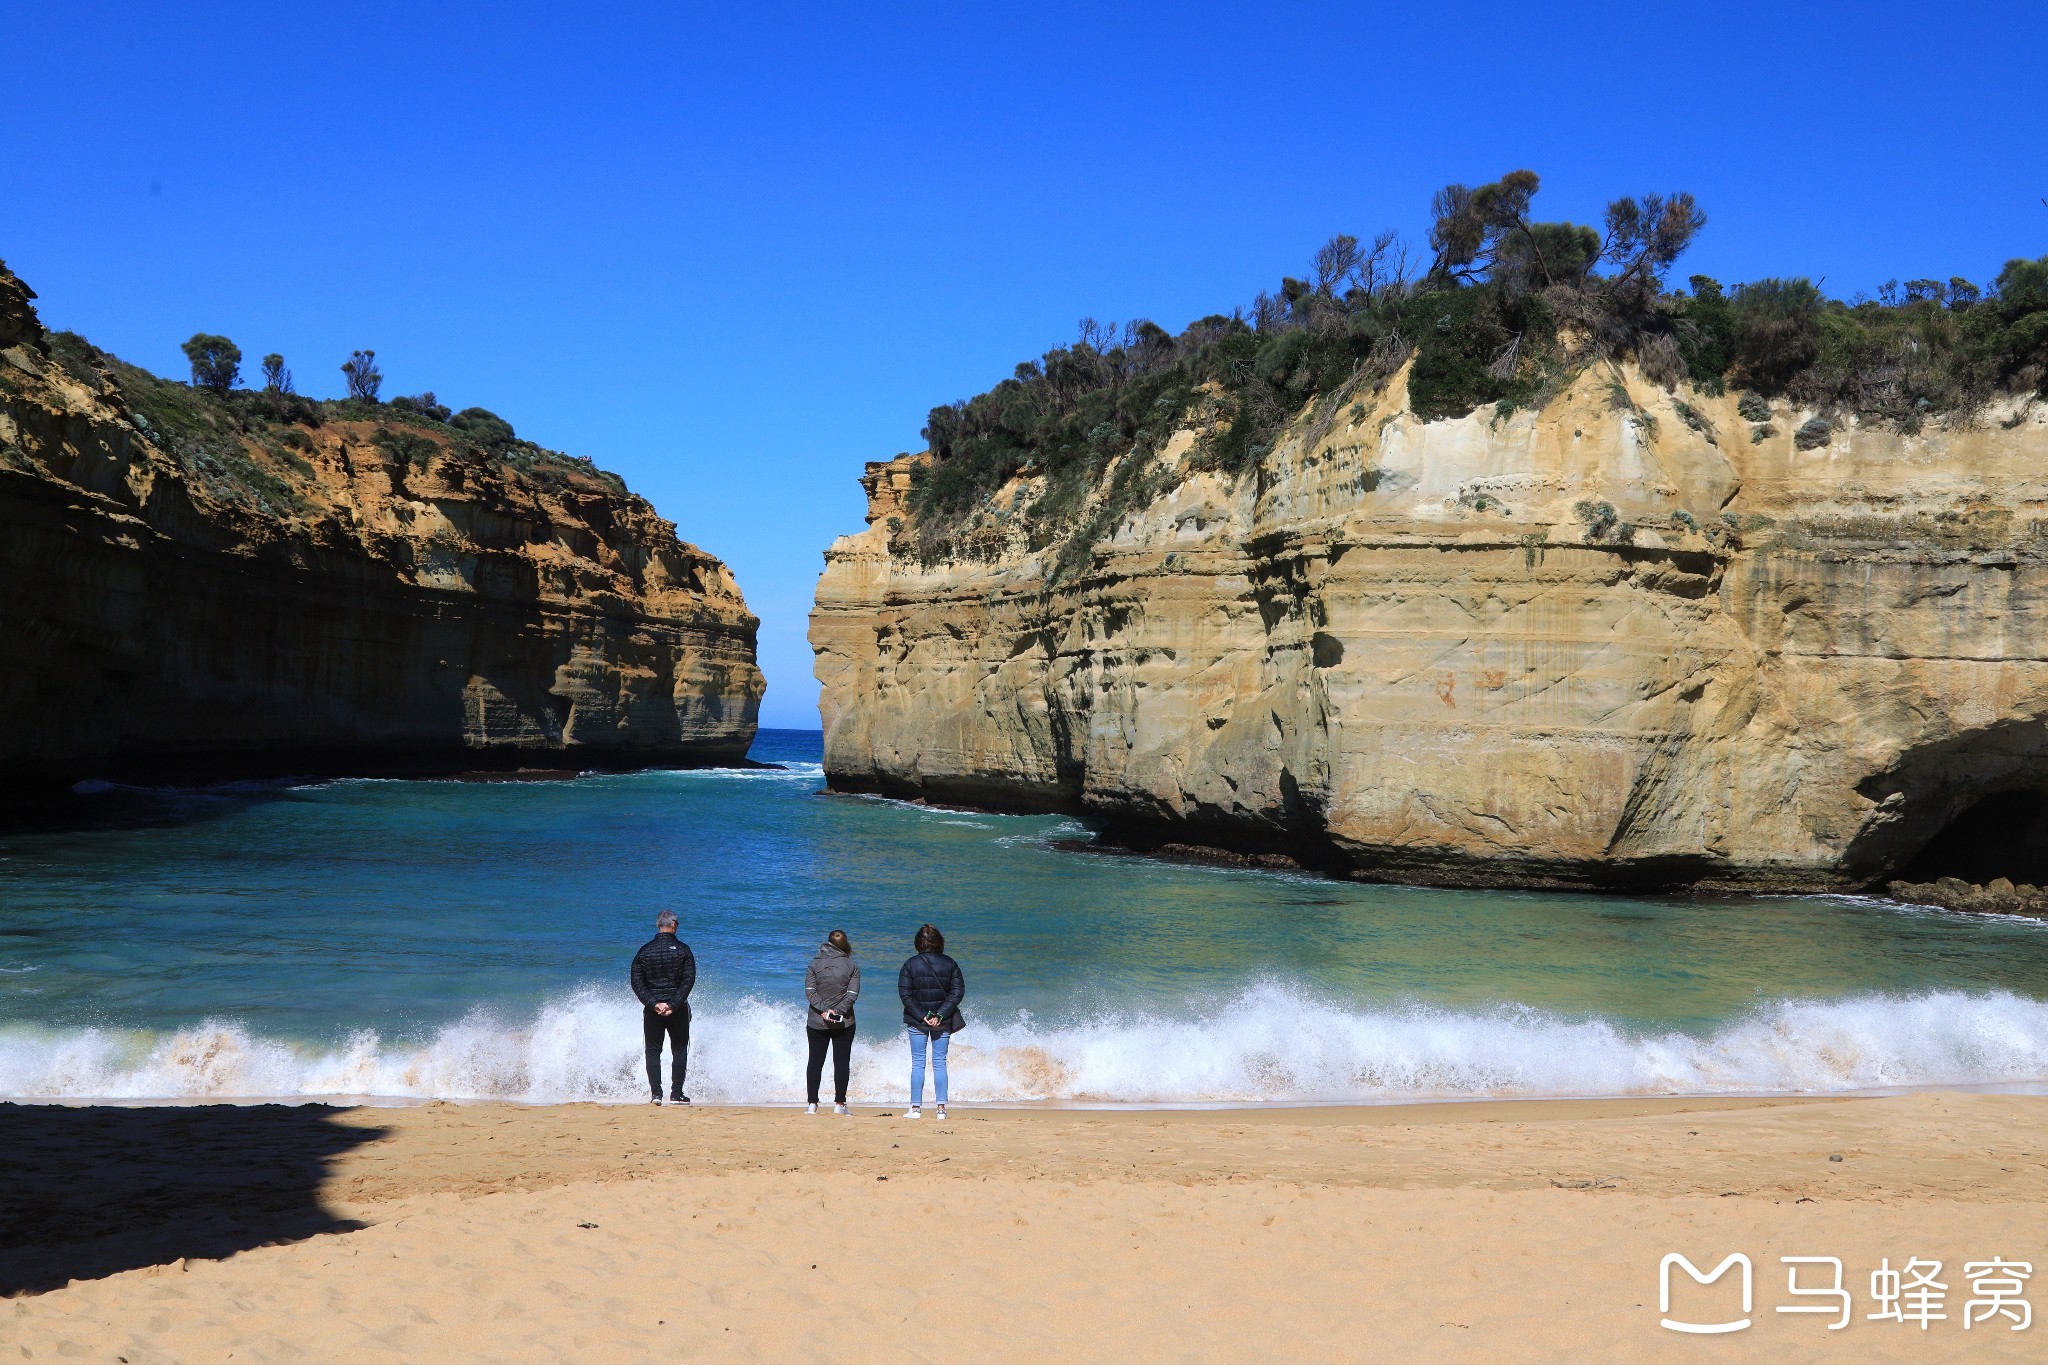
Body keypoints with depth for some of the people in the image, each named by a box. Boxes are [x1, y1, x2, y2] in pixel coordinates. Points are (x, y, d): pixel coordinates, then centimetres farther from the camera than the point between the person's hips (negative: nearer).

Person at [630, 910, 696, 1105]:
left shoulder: (644, 951, 2)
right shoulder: (683, 950, -4)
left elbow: (637, 983, -4)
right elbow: (689, 980, -12)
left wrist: (654, 1004, -9)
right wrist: (673, 1005, -13)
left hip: (652, 1009, 1)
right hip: (678, 1009, -1)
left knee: (653, 1051, 9)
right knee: (679, 1050, 8)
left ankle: (656, 1094, 1)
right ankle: (676, 1094, 3)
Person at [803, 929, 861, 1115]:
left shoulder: (814, 964, 1)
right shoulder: (852, 966, -1)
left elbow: (809, 991, -7)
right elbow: (853, 994, -9)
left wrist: (823, 1010, -11)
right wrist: (838, 1011, -11)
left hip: (816, 1022, 1)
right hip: (844, 1023, -1)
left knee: (815, 1062, 8)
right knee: (842, 1062, 4)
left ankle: (812, 1103, 7)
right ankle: (839, 1103, 2)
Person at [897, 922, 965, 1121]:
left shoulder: (910, 964, -6)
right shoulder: (950, 964, -2)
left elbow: (905, 993, -10)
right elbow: (958, 991, -6)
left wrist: (921, 1016, -10)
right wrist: (940, 1015, -9)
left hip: (917, 1022, -1)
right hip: (943, 1022, 1)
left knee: (917, 1064, 6)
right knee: (940, 1063, 8)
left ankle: (916, 1108, 4)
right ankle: (941, 1108, 4)